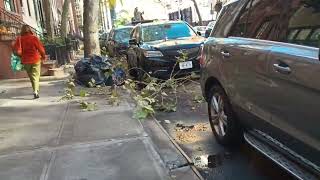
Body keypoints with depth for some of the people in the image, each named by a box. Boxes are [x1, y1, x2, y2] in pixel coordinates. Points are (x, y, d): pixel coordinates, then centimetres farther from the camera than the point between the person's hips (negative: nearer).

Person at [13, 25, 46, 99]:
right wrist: (43, 56, 9)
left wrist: (21, 55, 9)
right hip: (35, 59, -2)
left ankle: (35, 90, 30)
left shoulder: (19, 39, -3)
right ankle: (36, 91, -15)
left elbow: (17, 50, -10)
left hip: (25, 61, 2)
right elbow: (41, 48, -7)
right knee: (35, 75, 2)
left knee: (31, 76, 18)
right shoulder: (34, 38, -8)